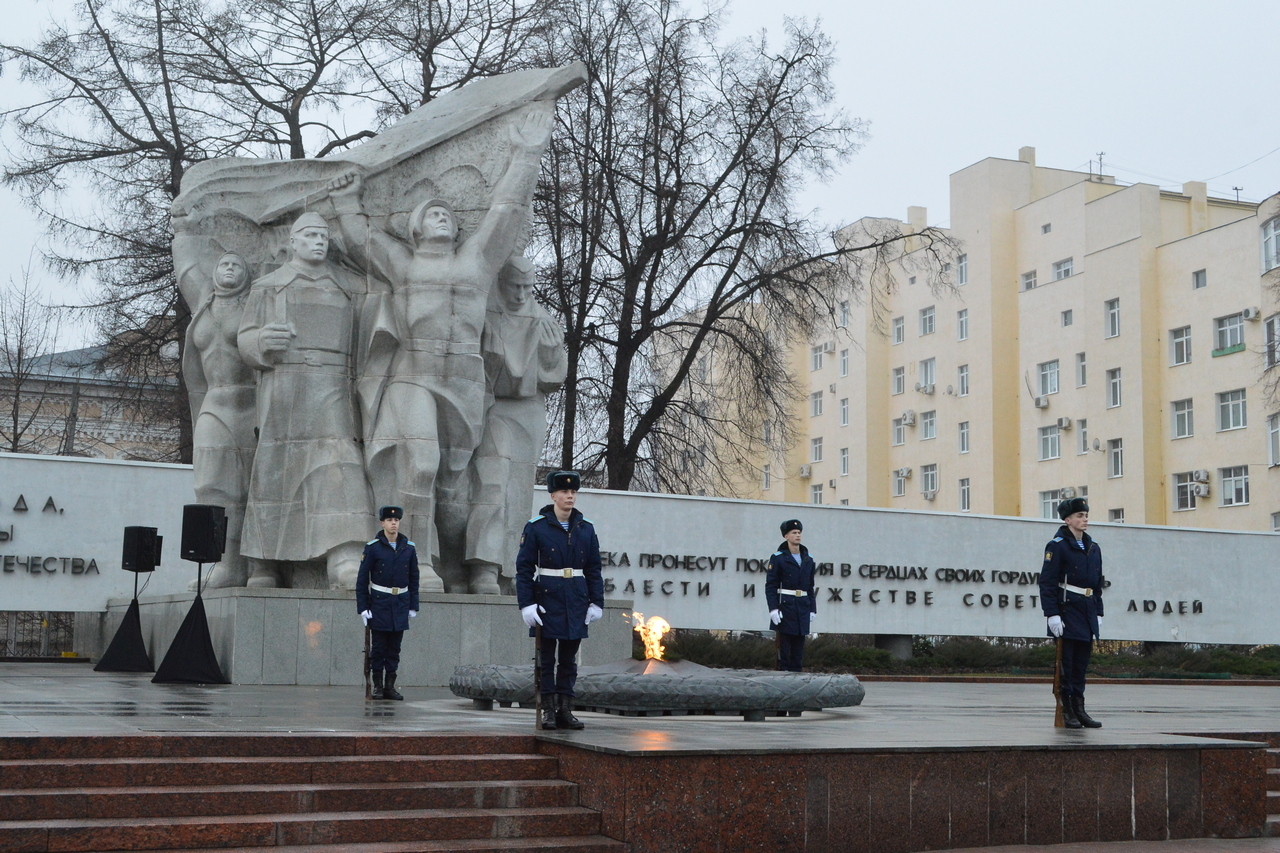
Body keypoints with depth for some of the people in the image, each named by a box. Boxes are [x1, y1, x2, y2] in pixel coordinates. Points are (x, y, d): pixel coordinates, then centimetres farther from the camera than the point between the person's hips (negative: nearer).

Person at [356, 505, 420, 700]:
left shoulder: (409, 548, 5)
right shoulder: (373, 547, -4)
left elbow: (414, 579, 11)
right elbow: (362, 579, -3)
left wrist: (413, 606, 8)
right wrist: (363, 607, -8)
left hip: (400, 604, 3)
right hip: (379, 602, -3)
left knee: (395, 647, 6)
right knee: (378, 647, 1)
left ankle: (390, 686, 12)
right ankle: (377, 686, 9)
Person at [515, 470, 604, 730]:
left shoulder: (586, 529, 7)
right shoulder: (536, 527, -4)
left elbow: (594, 569, 11)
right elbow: (524, 568, -5)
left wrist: (597, 602, 4)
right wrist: (526, 604, -13)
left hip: (576, 601, 3)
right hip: (547, 599, -3)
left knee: (569, 658, 8)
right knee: (547, 657, 1)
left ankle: (566, 711, 13)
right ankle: (548, 711, 6)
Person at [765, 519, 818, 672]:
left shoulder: (808, 560, 14)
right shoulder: (778, 558, -2)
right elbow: (770, 585, -6)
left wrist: (812, 609, 12)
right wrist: (773, 608, -15)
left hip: (803, 607, 5)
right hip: (785, 606, -5)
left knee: (799, 644, 5)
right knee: (784, 643, -4)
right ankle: (783, 672, -1)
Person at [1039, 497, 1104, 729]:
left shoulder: (1094, 548, 15)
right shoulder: (1057, 546, -5)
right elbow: (1047, 583, -10)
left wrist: (1098, 614, 14)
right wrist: (1052, 614, -17)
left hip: (1088, 611, 7)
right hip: (1067, 610, -6)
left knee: (1082, 662, 8)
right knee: (1066, 663, -3)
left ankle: (1079, 709, 13)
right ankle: (1066, 711, 2)